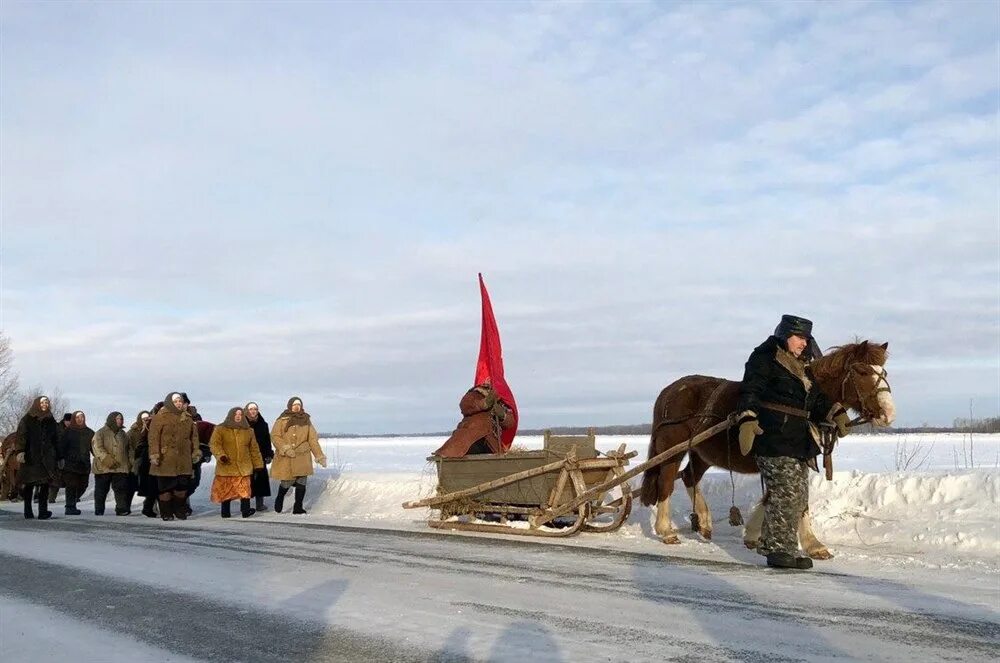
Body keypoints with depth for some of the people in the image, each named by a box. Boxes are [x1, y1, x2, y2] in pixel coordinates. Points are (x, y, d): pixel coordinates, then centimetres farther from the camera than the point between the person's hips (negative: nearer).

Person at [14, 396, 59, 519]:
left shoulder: (51, 422, 17)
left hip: (47, 457, 3)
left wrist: (59, 457, 16)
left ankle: (43, 511, -6)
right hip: (30, 457, -3)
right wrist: (20, 451, -18)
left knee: (45, 484, -6)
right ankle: (28, 511, 7)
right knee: (29, 484, 1)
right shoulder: (27, 419, 5)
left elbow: (56, 440, 19)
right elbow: (21, 436, -5)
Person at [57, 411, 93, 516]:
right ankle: (70, 507, -4)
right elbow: (61, 446, -1)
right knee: (71, 485, -8)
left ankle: (71, 504, 24)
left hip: (84, 464, 4)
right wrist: (61, 459, -9)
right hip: (70, 463, -4)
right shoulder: (68, 431, 2)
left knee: (83, 485, 7)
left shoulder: (89, 432, 12)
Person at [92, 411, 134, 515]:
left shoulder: (123, 434, 18)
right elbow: (97, 447, -13)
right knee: (101, 490, 5)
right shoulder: (101, 433, 0)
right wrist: (106, 459, -23)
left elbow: (130, 449, 22)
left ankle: (122, 509, -6)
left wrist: (131, 462, 8)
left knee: (121, 488, -6)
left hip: (121, 467, 4)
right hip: (103, 468, -3)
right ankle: (99, 510, 14)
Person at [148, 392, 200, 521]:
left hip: (184, 460, 5)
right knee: (166, 486, 0)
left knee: (182, 486, 7)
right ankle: (166, 513, 10)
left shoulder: (187, 418, 14)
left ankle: (180, 510, 20)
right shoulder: (160, 417, -3)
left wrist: (195, 452, 11)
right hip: (166, 460, -5)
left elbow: (194, 436, 18)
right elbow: (153, 437, -9)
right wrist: (154, 454, -16)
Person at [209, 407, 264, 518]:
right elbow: (215, 444, -4)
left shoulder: (248, 431, 15)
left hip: (243, 466, 1)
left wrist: (258, 464, 15)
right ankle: (225, 512, 11)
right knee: (225, 490, 2)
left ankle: (245, 510, -16)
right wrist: (221, 455, -21)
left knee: (245, 488, -11)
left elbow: (254, 449, 18)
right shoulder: (220, 429, 6)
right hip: (226, 466, -1)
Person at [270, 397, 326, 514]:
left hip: (302, 458, 3)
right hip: (286, 458, -3)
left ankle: (298, 507, 10)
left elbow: (312, 439, 11)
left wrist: (319, 456, 6)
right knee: (287, 482, -2)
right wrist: (285, 448, -19)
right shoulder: (282, 420, 0)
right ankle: (279, 499, 29)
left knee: (301, 483, -2)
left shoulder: (306, 421, 12)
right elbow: (274, 436, -7)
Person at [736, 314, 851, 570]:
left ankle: (784, 548, 21)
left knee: (799, 496, 11)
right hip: (773, 437, -9)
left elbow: (818, 400, 23)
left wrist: (836, 413, 6)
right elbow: (750, 393, -15)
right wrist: (747, 420, -29)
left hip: (800, 441, 9)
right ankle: (777, 548, -2)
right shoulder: (764, 359, -5)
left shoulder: (805, 366, 20)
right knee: (786, 491, -11)